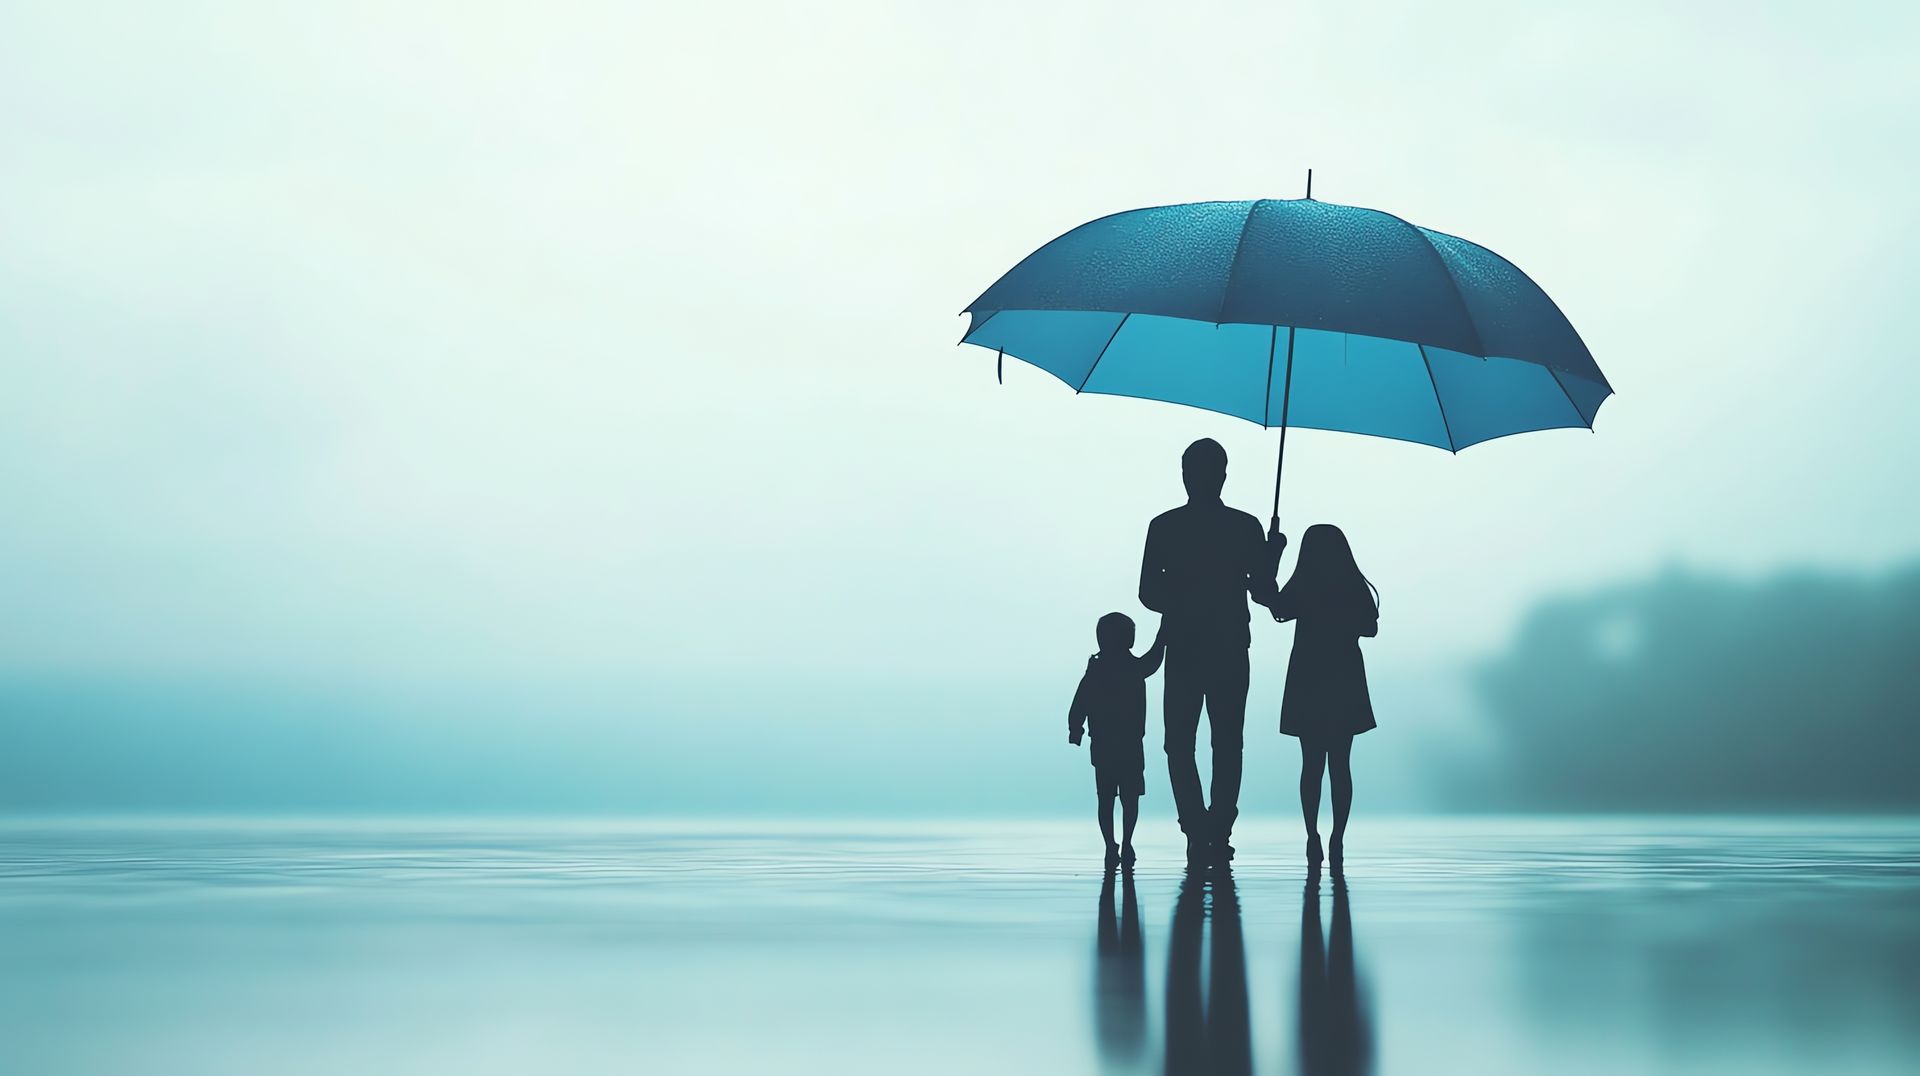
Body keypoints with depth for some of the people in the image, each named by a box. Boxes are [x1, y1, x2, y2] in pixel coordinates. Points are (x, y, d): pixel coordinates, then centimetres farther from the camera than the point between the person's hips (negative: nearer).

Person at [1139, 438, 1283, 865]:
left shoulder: (1163, 527, -3)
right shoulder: (1245, 527, -3)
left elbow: (1148, 594, -2)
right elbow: (1263, 593, -2)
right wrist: (1272, 555, 14)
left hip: (1183, 650, 0)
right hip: (1230, 650, 1)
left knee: (1180, 744, 6)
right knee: (1227, 745, 8)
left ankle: (1197, 833, -8)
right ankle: (1219, 834, -1)